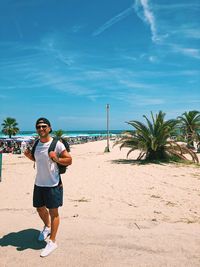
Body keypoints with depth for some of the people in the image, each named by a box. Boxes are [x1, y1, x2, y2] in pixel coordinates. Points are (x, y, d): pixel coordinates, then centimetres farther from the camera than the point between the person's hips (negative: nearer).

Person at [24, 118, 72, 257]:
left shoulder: (57, 144, -15)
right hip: (39, 183, 7)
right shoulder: (36, 144, 5)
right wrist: (29, 155, 1)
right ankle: (47, 227, 51)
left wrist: (56, 158, -28)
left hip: (53, 184, -7)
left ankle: (52, 241, 20)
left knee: (53, 212, 5)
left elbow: (69, 160, -11)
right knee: (40, 208, 22)